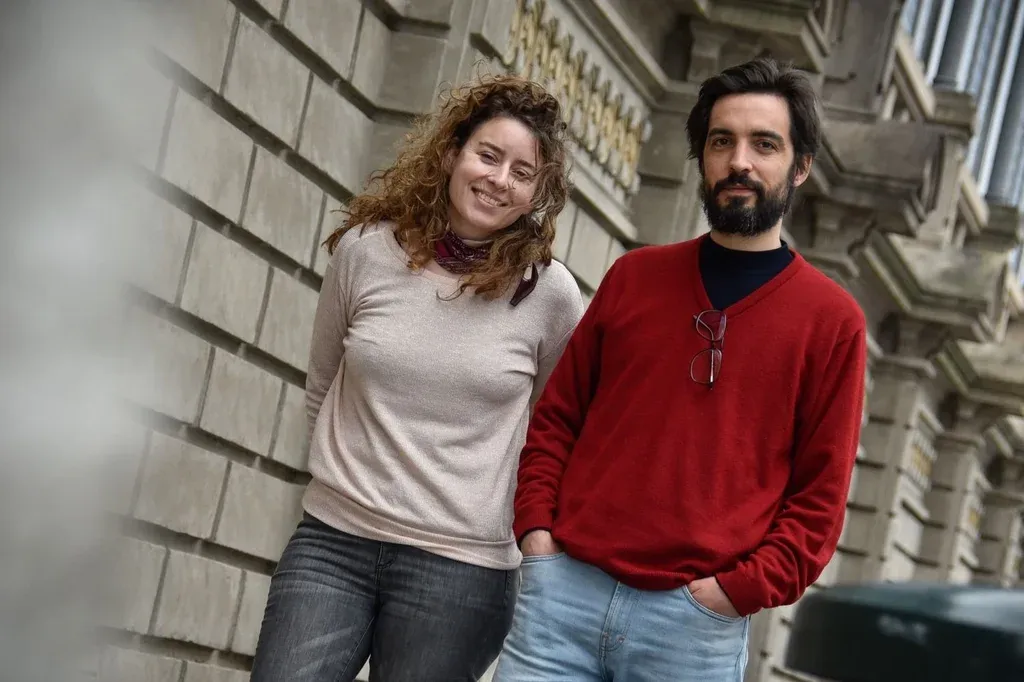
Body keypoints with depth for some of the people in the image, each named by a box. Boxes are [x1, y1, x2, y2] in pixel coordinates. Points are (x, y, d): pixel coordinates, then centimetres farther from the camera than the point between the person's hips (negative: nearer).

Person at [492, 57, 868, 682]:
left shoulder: (831, 319, 3)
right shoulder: (635, 277, 12)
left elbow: (820, 499, 1)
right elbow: (558, 418, 16)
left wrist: (736, 590, -10)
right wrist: (536, 529, 2)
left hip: (697, 624, -2)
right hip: (563, 592, 2)